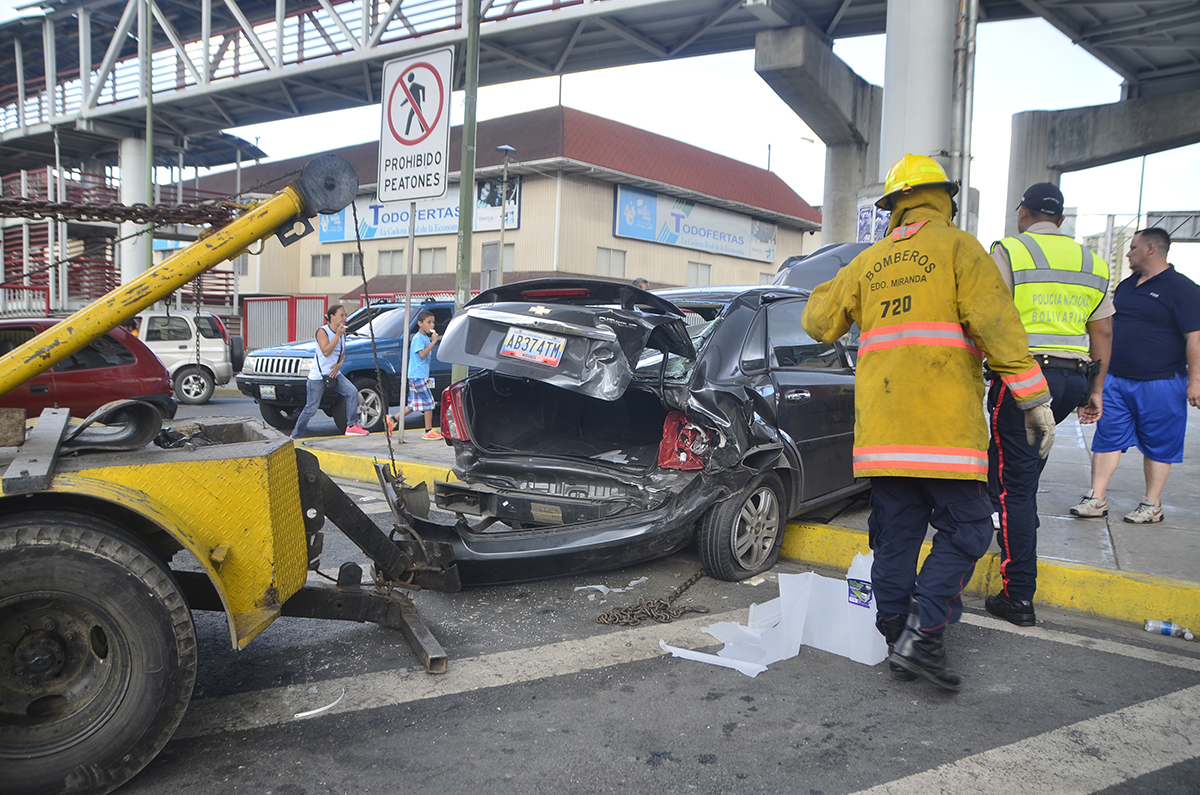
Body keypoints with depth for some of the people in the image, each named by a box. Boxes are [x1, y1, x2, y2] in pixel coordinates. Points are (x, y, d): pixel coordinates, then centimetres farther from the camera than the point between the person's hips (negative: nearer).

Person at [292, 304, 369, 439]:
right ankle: (296, 435, 13)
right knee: (311, 408, -2)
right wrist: (337, 335, -27)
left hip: (334, 372, 7)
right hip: (318, 375, -7)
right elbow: (326, 351, -25)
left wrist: (339, 364, -5)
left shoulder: (342, 333, 8)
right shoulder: (322, 331, -13)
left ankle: (352, 426, -6)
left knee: (353, 392, -11)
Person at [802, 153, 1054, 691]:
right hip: (944, 422, -5)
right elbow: (996, 323, -9)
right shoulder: (957, 247, 2)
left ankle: (899, 645, 15)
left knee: (896, 535, 10)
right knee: (966, 529, 3)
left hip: (881, 422, 5)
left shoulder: (869, 262, 16)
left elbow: (819, 321, 20)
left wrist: (827, 292, 40)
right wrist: (1035, 399, -10)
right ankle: (922, 636, -7)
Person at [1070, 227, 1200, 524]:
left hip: (1159, 384, -6)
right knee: (1106, 439, 4)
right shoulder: (1126, 285, 14)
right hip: (1116, 380, 7)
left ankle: (1152, 505, 15)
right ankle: (1097, 499, 8)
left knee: (1157, 446, 5)